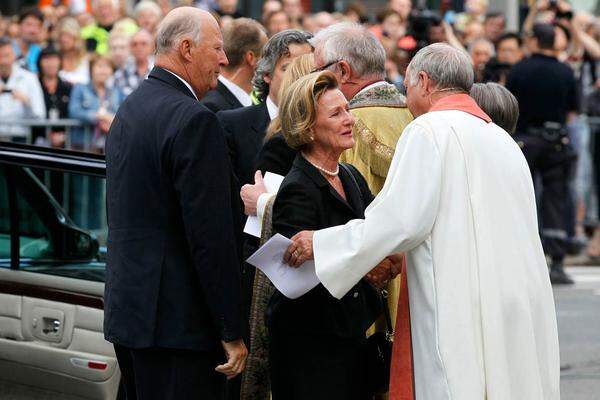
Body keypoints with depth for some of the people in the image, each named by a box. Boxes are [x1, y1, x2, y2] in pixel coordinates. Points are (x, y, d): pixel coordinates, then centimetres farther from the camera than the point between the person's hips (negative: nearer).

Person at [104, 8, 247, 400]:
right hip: (175, 321, -10)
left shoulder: (129, 110, 14)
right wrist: (232, 332, -15)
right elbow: (211, 235, -18)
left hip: (126, 309, 10)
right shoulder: (194, 120, -16)